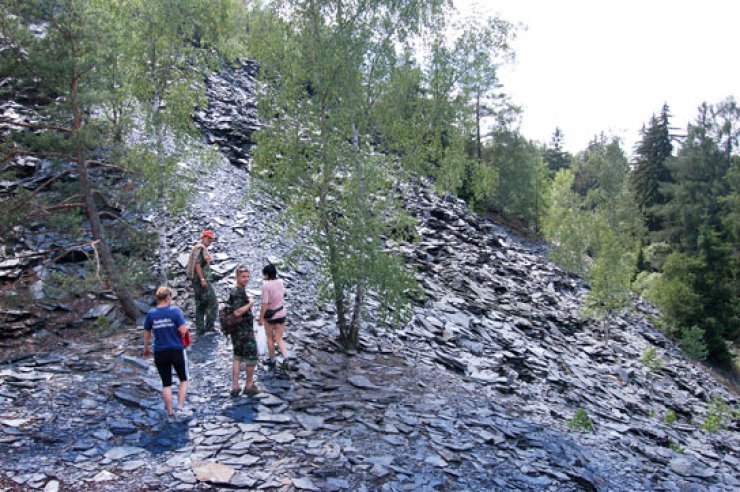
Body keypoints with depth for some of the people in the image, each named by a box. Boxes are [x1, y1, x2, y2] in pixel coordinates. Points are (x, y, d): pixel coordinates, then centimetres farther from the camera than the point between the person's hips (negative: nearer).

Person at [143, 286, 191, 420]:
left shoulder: (151, 314, -1)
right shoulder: (175, 311, -11)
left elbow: (147, 333, 8)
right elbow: (182, 330, -18)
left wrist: (146, 348, 23)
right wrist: (185, 329, 5)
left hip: (160, 353, 3)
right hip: (177, 351, -3)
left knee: (166, 384, 13)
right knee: (183, 380, 16)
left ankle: (170, 412, 18)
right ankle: (180, 408, 6)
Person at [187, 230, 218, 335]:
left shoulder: (198, 248, 20)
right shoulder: (200, 248, -11)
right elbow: (197, 264, -19)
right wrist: (202, 279, -22)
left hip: (197, 281, 11)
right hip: (202, 280, -11)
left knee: (200, 305, 12)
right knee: (213, 303, -9)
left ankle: (200, 329, 15)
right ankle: (209, 327, -10)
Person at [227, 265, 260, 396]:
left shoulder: (235, 291, 10)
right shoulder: (238, 293, -21)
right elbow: (237, 312, -30)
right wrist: (250, 304, -20)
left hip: (236, 331, 9)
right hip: (245, 331, -9)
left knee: (237, 357, 15)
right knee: (252, 358, 5)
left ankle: (235, 387, 18)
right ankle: (249, 386, 17)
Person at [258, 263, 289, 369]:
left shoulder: (266, 285, -21)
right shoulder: (280, 282, -4)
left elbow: (264, 304, -21)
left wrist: (260, 318, -13)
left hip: (270, 315, -4)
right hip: (281, 313, 5)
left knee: (270, 338, 16)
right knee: (279, 338, 13)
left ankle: (272, 361, 28)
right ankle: (285, 358, -6)